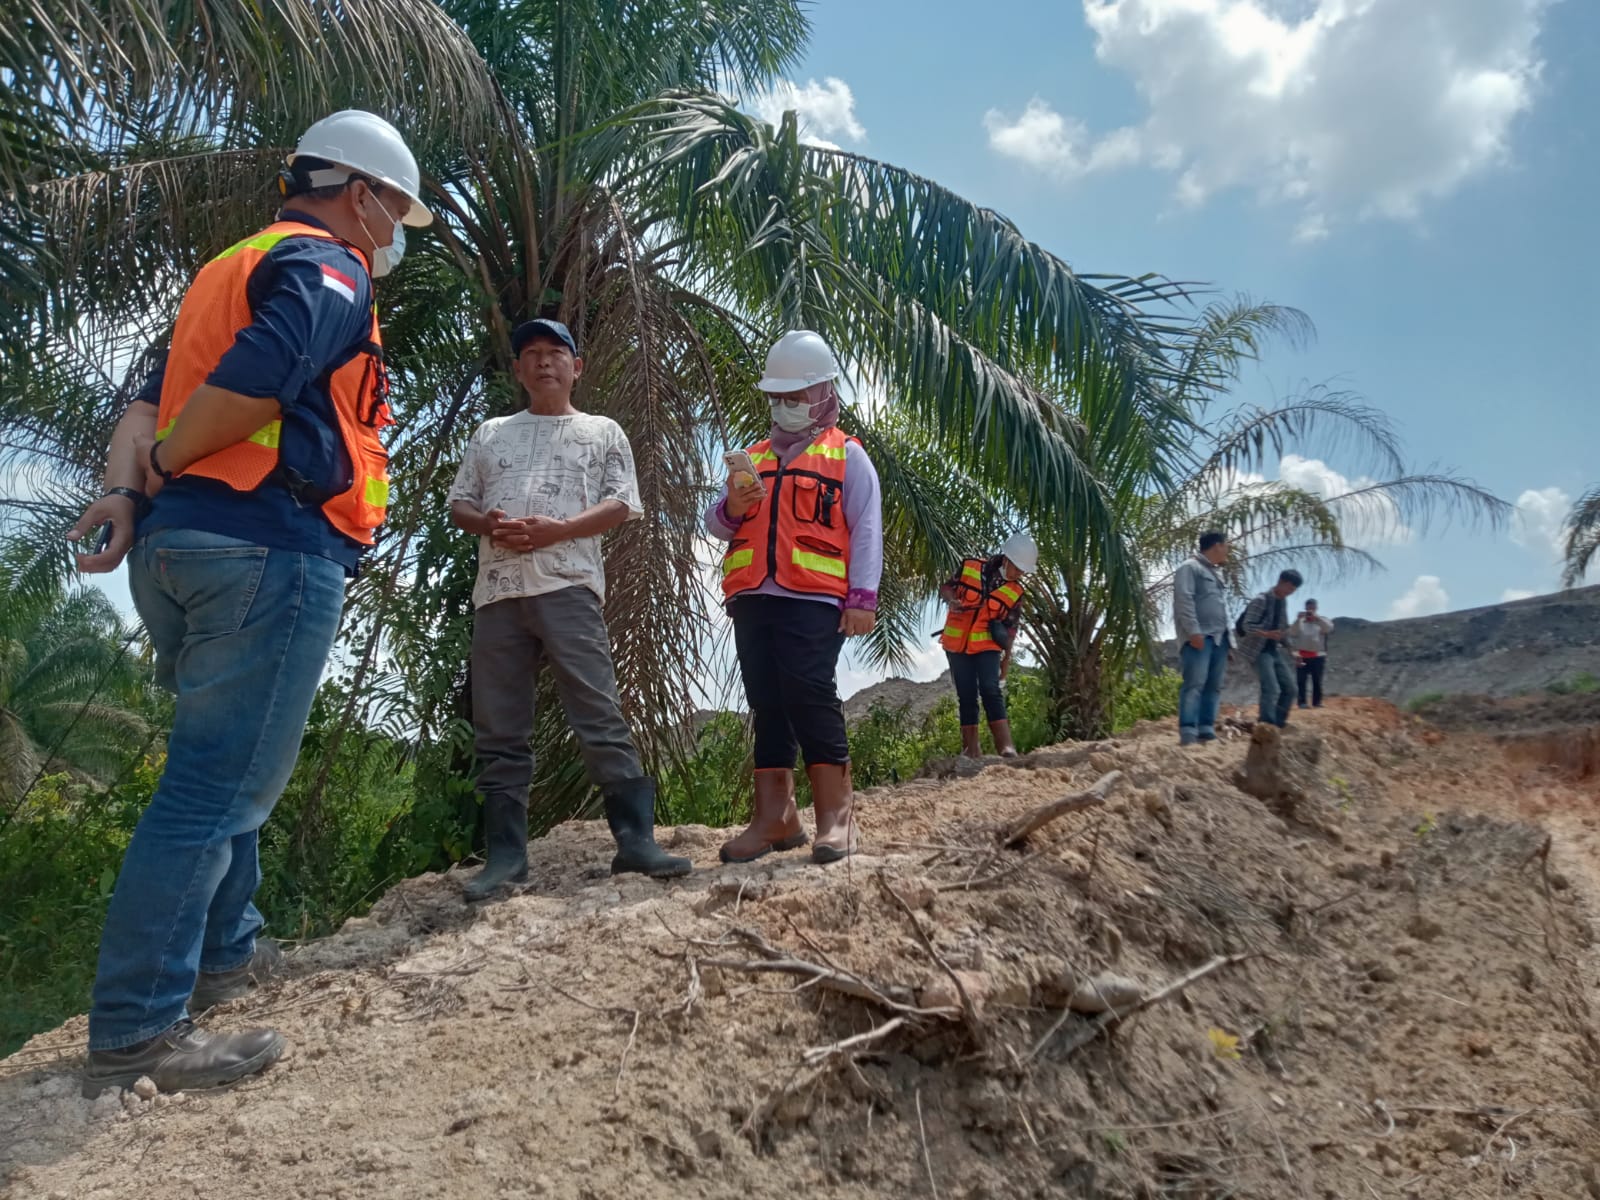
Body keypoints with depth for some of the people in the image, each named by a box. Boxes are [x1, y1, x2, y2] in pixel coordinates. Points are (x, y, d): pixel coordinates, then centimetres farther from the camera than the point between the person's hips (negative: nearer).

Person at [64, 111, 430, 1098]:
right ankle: (136, 1033, -3)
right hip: (270, 547, -10)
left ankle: (225, 951, 33)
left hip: (178, 548, 10)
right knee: (220, 783, -7)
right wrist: (163, 471, -7)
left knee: (221, 763, 21)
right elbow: (250, 384, -21)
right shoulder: (327, 269, -4)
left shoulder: (233, 270, 25)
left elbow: (152, 400, 14)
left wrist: (127, 490, 0)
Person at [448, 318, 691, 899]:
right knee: (500, 730, 2)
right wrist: (487, 523, -4)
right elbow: (458, 503, 20)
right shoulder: (490, 433, 24)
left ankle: (635, 839, -9)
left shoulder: (602, 431, 15)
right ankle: (506, 853, 6)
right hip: (496, 591, 4)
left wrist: (554, 530, -11)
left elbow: (621, 505, 3)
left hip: (568, 587, -4)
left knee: (600, 717, -10)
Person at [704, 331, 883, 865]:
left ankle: (836, 813, -10)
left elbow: (866, 530, 0)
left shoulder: (847, 455, 9)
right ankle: (774, 816, 7)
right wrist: (732, 507, -5)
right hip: (752, 599, 5)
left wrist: (862, 598, -11)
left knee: (809, 696, -16)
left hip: (813, 600, -5)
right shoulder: (754, 457, 23)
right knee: (767, 705, 4)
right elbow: (716, 524, 19)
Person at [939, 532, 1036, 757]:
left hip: (987, 646, -1)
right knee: (966, 695, 3)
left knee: (991, 690, -17)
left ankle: (1006, 745, -23)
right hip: (957, 644, 1)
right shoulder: (970, 567, -4)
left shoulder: (1014, 592, -1)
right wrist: (952, 600, -16)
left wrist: (1007, 658, 8)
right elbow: (945, 588, 6)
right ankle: (972, 747, 8)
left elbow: (1010, 627, 8)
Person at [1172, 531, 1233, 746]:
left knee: (1214, 686, 3)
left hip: (1219, 637, 9)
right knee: (1195, 683, -15)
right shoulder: (1190, 567, -2)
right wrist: (1193, 631, -21)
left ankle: (1207, 730, 4)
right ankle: (1188, 731, -18)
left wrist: (1228, 638, 18)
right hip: (1199, 637, -9)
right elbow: (1184, 600, -13)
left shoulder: (1217, 573, 26)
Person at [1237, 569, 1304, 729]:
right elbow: (1247, 625, -22)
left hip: (1275, 650, 9)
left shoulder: (1283, 603, 12)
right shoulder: (1261, 600, -14)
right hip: (1259, 650, -9)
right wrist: (1267, 634, -36)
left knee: (1289, 688, 6)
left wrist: (1290, 649, 13)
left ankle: (1278, 725, 15)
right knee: (1272, 689, -18)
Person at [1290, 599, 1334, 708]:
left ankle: (1317, 702, 8)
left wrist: (1316, 617, -21)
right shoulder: (1300, 621, 7)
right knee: (1301, 680, -6)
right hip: (1302, 656, 0)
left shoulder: (1321, 620, 8)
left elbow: (1329, 627, -13)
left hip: (1318, 656, 0)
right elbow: (1292, 633, -7)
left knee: (1317, 681, 2)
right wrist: (1298, 619, -19)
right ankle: (1302, 702, -5)